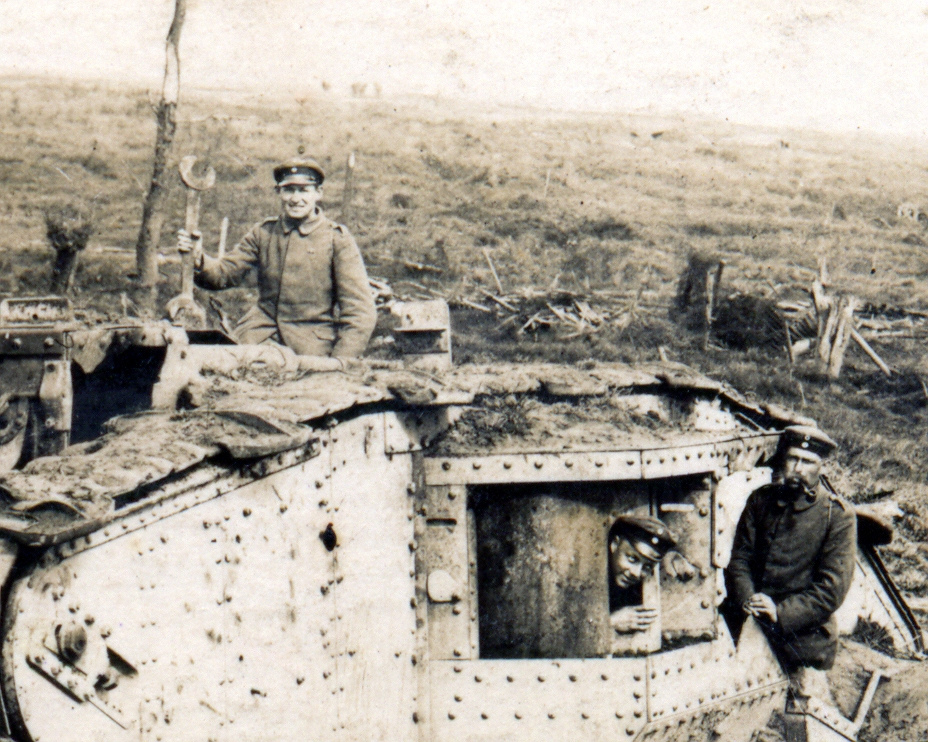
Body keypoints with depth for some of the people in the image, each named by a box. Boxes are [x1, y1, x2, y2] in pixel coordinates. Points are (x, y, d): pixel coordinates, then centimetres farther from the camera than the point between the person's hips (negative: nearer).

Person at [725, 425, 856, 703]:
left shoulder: (838, 516, -3)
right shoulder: (761, 500, 10)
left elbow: (832, 590, -8)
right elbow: (739, 558, 8)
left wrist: (780, 614, -17)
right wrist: (747, 599, -13)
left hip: (802, 633, -3)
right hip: (748, 623, 3)